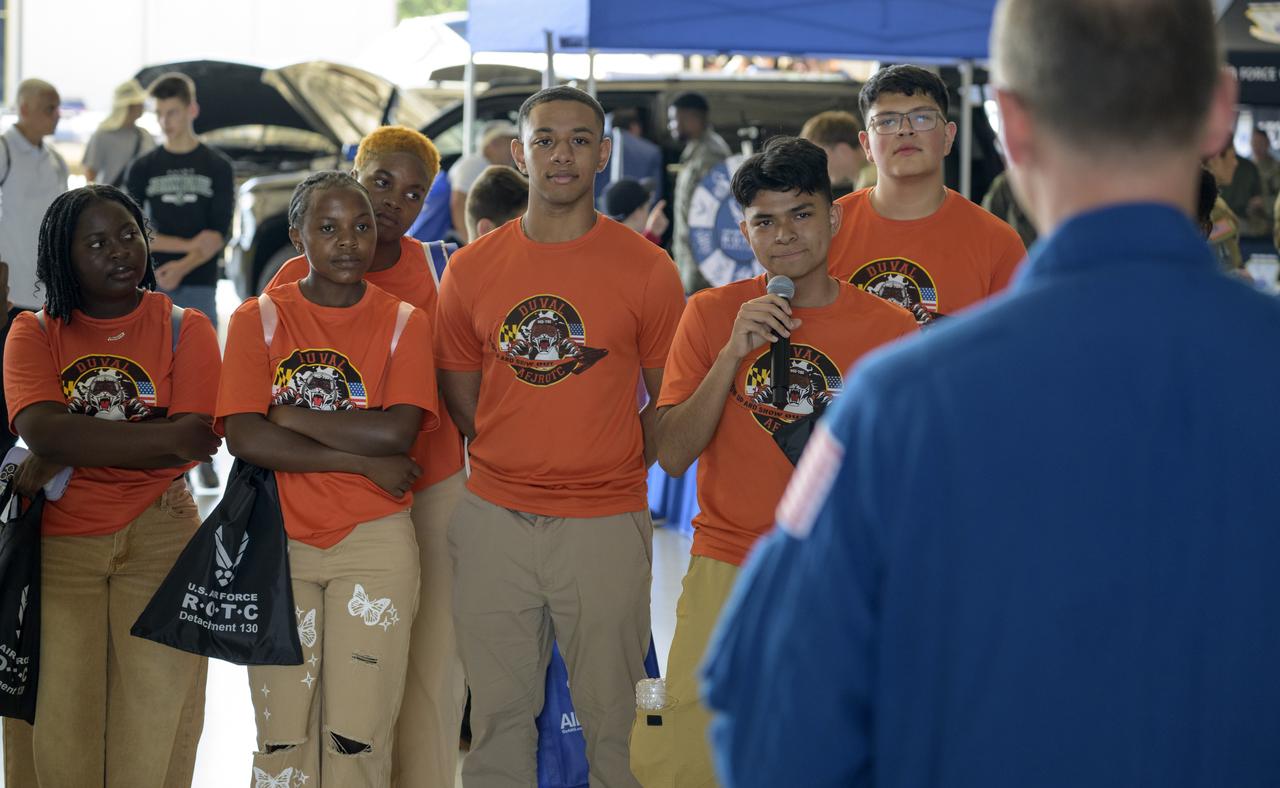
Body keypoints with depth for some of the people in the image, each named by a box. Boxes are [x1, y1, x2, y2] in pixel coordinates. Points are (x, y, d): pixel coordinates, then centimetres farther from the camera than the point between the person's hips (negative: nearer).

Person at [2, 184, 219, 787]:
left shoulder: (185, 328, 5)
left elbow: (197, 441, -10)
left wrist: (68, 454, -12)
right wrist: (165, 437, -15)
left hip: (159, 540, 0)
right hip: (57, 546, 1)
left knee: (154, 725, -2)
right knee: (56, 727, -1)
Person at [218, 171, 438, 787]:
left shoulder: (404, 322, 4)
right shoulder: (259, 319, 3)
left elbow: (397, 433, -12)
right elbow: (244, 438, -10)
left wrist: (289, 415, -9)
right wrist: (364, 460, -12)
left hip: (374, 544, 0)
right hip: (280, 542, 1)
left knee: (359, 733, -2)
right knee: (281, 732, 2)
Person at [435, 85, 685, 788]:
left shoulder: (647, 270, -2)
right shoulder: (471, 269, 5)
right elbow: (461, 397, 12)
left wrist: (615, 470, 0)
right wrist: (518, 461, 3)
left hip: (607, 524, -2)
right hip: (494, 519, 2)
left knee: (610, 716, 4)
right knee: (498, 712, 9)